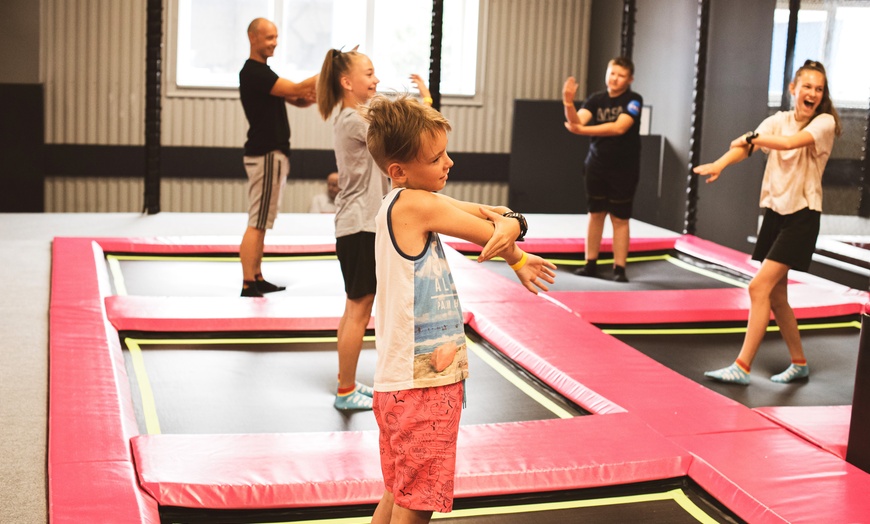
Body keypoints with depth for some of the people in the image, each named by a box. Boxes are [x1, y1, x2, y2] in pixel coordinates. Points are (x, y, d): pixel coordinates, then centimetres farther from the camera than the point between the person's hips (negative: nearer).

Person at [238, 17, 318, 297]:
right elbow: (295, 89, -21)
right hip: (265, 155, -10)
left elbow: (296, 99, 14)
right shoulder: (253, 72, -13)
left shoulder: (262, 71, 19)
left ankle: (257, 279, 18)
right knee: (257, 223, -11)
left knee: (260, 223, 13)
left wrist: (309, 95, -7)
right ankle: (248, 286, -12)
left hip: (272, 153, 10)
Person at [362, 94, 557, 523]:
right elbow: (492, 234, -9)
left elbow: (489, 214, 6)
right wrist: (516, 258, 11)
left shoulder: (403, 203, 9)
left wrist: (509, 221, -14)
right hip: (421, 382, -9)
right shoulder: (415, 203, -17)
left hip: (406, 378, 9)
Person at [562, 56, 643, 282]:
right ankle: (591, 264, 16)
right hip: (596, 166, 3)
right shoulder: (596, 100, 2)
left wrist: (583, 130, -28)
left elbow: (619, 127, -23)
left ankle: (619, 268, 4)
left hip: (624, 169, -3)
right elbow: (577, 121, -12)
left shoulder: (633, 100, -9)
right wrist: (569, 104, -32)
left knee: (620, 218, 0)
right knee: (595, 214, 8)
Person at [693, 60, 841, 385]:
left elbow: (790, 142, -27)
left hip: (802, 216, -6)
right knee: (776, 295, 12)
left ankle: (742, 367, -10)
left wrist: (751, 138, -12)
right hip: (775, 212, 6)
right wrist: (720, 164, -30)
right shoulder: (778, 121, 6)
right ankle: (799, 364, 28)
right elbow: (746, 146, -11)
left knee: (759, 287, -14)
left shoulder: (825, 123, -8)